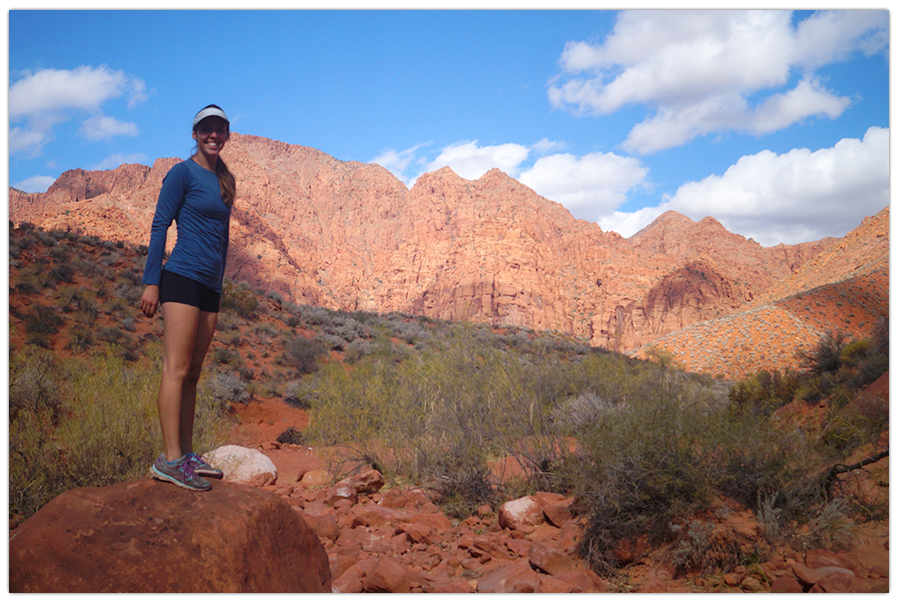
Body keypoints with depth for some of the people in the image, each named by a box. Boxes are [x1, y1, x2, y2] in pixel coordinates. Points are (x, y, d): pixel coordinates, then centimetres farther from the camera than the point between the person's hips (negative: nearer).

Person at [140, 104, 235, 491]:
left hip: (210, 286, 7)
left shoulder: (225, 181, 21)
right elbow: (159, 226, -6)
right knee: (177, 369, -11)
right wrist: (151, 282, -12)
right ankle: (170, 459, -12)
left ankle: (186, 455, 10)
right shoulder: (183, 173, -1)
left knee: (192, 373, 7)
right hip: (183, 278, -7)